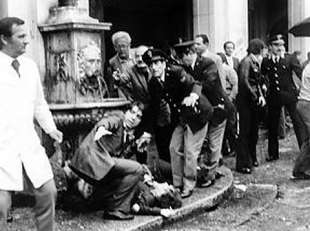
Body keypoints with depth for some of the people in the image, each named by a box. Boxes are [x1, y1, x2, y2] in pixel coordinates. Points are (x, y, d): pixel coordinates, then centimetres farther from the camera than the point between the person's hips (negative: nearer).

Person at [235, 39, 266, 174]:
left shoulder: (255, 62, 12)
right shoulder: (246, 61, -14)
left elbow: (257, 82, 13)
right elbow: (244, 82, -19)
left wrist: (261, 96, -1)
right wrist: (256, 97, -14)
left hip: (254, 101, 8)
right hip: (246, 100, -8)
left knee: (254, 131, 15)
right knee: (245, 132, -3)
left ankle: (252, 158, 29)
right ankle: (242, 164, 3)